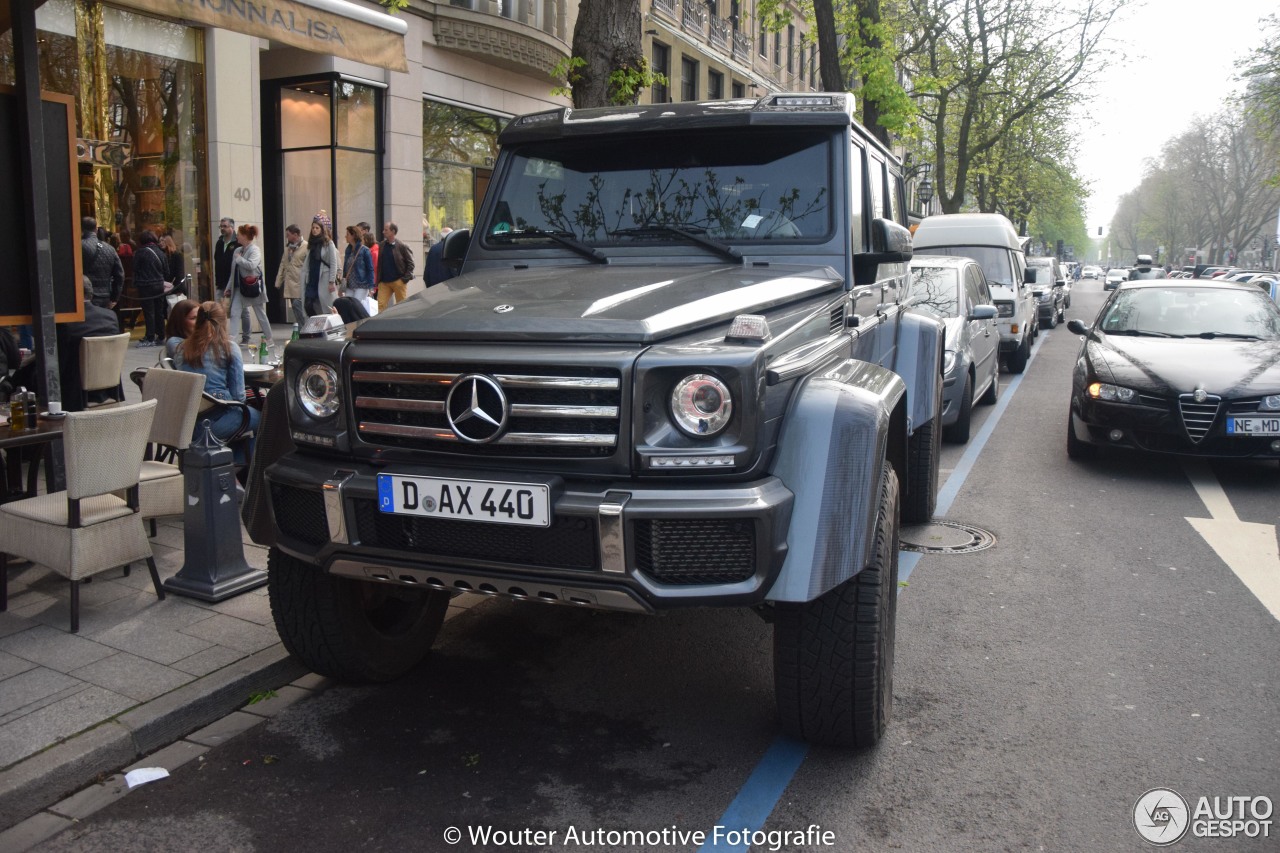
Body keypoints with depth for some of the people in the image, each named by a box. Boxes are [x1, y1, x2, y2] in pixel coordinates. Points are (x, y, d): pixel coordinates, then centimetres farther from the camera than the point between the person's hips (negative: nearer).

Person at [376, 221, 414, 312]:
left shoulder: (402, 246, -7)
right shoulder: (382, 246, 9)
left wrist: (405, 278, -12)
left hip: (398, 281, -4)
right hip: (384, 282, 4)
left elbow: (410, 263, -6)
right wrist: (378, 280, 8)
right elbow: (379, 264, 15)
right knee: (381, 305, -4)